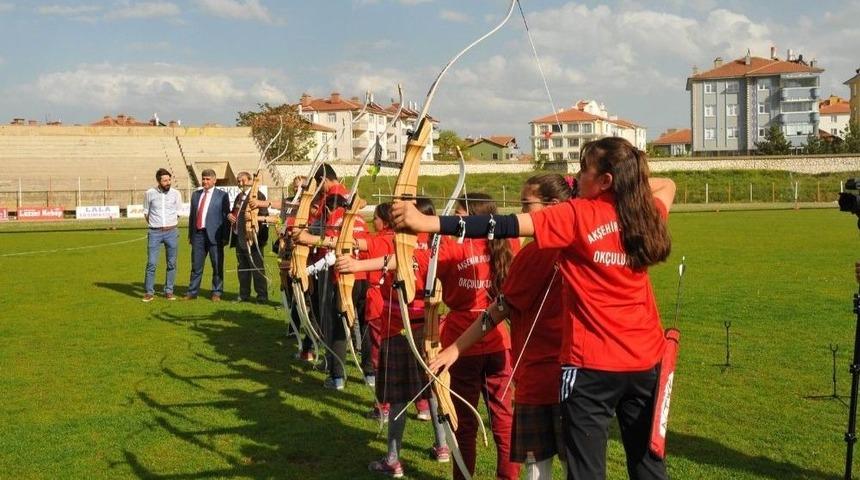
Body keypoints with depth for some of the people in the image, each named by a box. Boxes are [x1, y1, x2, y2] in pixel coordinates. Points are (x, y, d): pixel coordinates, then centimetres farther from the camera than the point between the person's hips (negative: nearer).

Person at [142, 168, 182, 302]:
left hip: (171, 232, 1)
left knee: (172, 263, 5)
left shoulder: (176, 194, 0)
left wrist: (171, 226, 9)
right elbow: (146, 212, 11)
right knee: (151, 263, -4)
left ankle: (169, 291, 15)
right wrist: (153, 225, 9)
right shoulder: (149, 193, -1)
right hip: (155, 232, -1)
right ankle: (149, 292, 4)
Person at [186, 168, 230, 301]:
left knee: (217, 266, 2)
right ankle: (192, 292, 16)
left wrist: (225, 236, -7)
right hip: (198, 234, 4)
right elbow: (192, 215, 16)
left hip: (214, 235, -4)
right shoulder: (196, 195, 15)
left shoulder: (222, 195, 1)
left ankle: (216, 293, 12)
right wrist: (190, 234, 12)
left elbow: (226, 217, -1)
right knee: (196, 265, 8)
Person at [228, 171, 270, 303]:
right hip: (239, 237, 8)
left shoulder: (258, 195, -9)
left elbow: (264, 215, -16)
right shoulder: (239, 197, 18)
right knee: (242, 267, 13)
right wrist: (230, 215, 6)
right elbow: (234, 212, 27)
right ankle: (244, 294, 22)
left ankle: (262, 296, 1)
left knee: (256, 267, -4)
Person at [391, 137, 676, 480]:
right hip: (646, 360, 6)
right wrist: (632, 180, 14)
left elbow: (506, 226, -21)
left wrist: (429, 222, -24)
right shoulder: (647, 213, 3)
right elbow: (667, 185, 27)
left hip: (592, 363, -6)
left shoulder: (578, 215, -13)